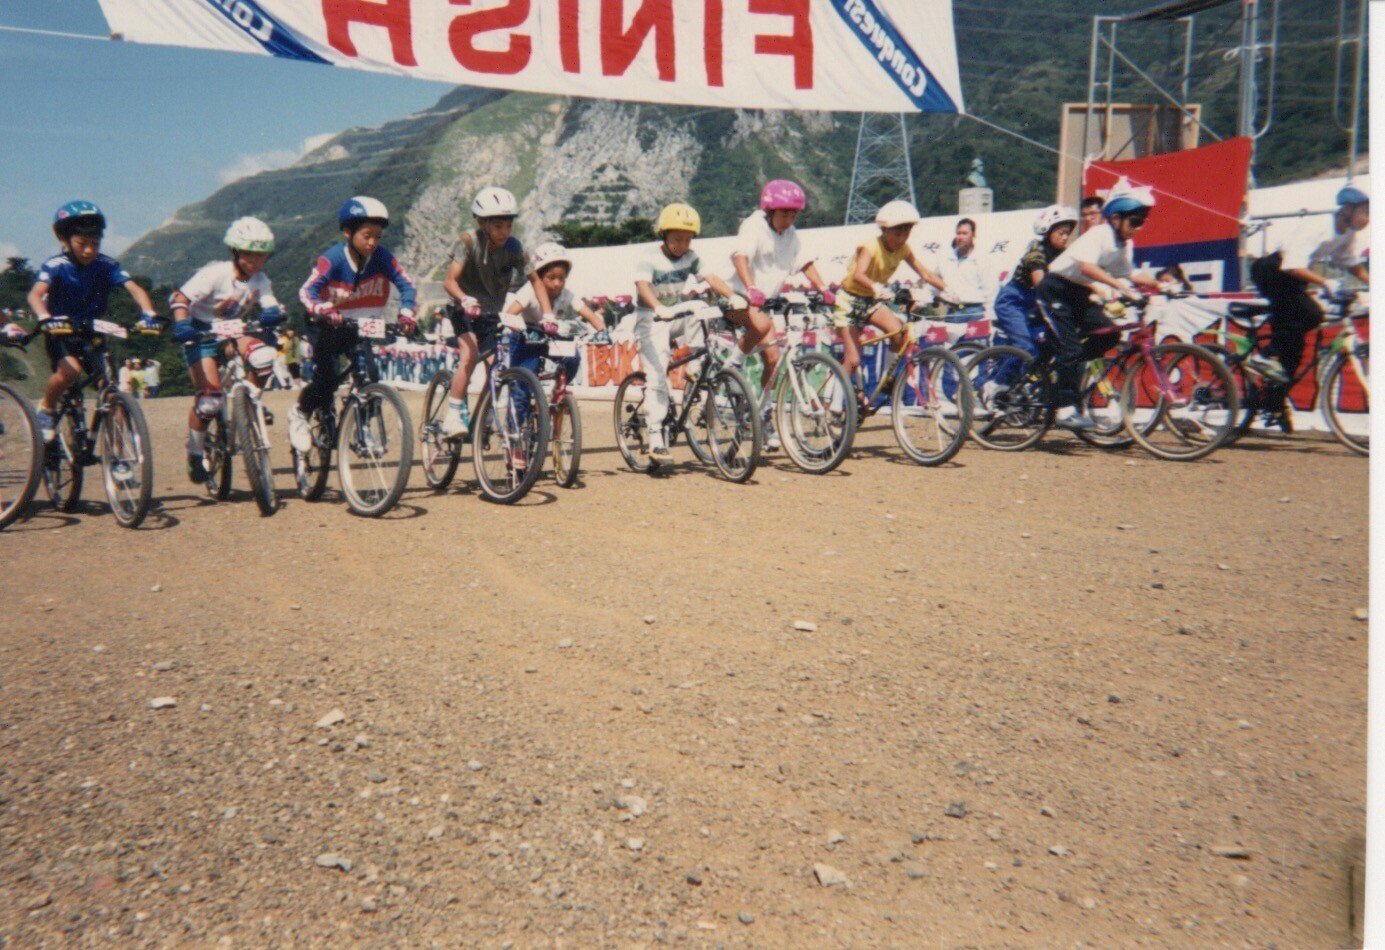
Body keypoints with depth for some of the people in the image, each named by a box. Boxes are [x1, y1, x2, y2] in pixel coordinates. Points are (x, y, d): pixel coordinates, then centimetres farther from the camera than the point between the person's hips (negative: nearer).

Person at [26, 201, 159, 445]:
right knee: (70, 370, -32)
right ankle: (46, 408, 0)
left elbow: (134, 288, -22)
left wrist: (149, 314, -42)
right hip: (60, 334, -3)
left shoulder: (107, 265, -9)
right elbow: (35, 294, -30)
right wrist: (45, 319, -51)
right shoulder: (55, 266, -15)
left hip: (91, 334, 3)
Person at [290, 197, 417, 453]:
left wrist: (406, 313, -35)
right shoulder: (333, 258, -21)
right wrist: (324, 310, -50)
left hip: (360, 329, 3)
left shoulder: (381, 256, -13)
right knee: (329, 378, -18)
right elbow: (306, 291, -30)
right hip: (327, 328, -3)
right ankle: (299, 412, 11)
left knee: (370, 374, -15)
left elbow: (407, 284, -16)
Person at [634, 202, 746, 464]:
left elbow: (710, 277, -14)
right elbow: (642, 285, -33)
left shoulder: (690, 257, -1)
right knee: (657, 376, -15)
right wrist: (659, 308, -53)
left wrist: (733, 296, -32)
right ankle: (655, 438, -13)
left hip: (677, 316, 6)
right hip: (651, 320, -6)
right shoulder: (649, 259, -16)